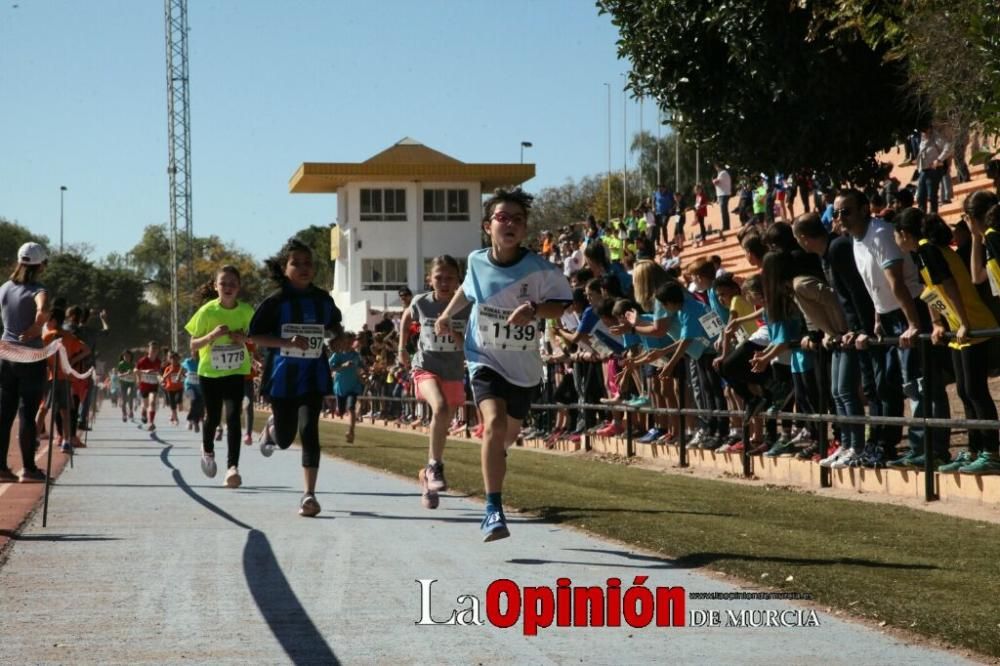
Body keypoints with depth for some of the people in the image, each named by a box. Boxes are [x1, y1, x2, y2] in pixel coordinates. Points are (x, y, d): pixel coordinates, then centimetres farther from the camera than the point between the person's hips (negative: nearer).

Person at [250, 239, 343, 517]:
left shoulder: (322, 299, 3)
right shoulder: (276, 301, -8)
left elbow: (334, 324, 24)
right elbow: (254, 337, -10)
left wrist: (339, 338, 2)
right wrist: (287, 342, -23)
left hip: (313, 375, 1)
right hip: (282, 376, -1)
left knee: (309, 431, -14)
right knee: (284, 439, 9)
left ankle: (309, 495, -12)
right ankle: (272, 426, 48)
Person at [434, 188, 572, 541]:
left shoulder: (539, 269, -17)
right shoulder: (476, 261, -8)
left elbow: (562, 304, -7)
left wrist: (535, 310, -25)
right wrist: (447, 314, 13)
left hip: (524, 365, 1)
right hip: (485, 358, -1)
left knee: (508, 434, 20)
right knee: (495, 422, -25)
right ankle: (494, 509, -23)